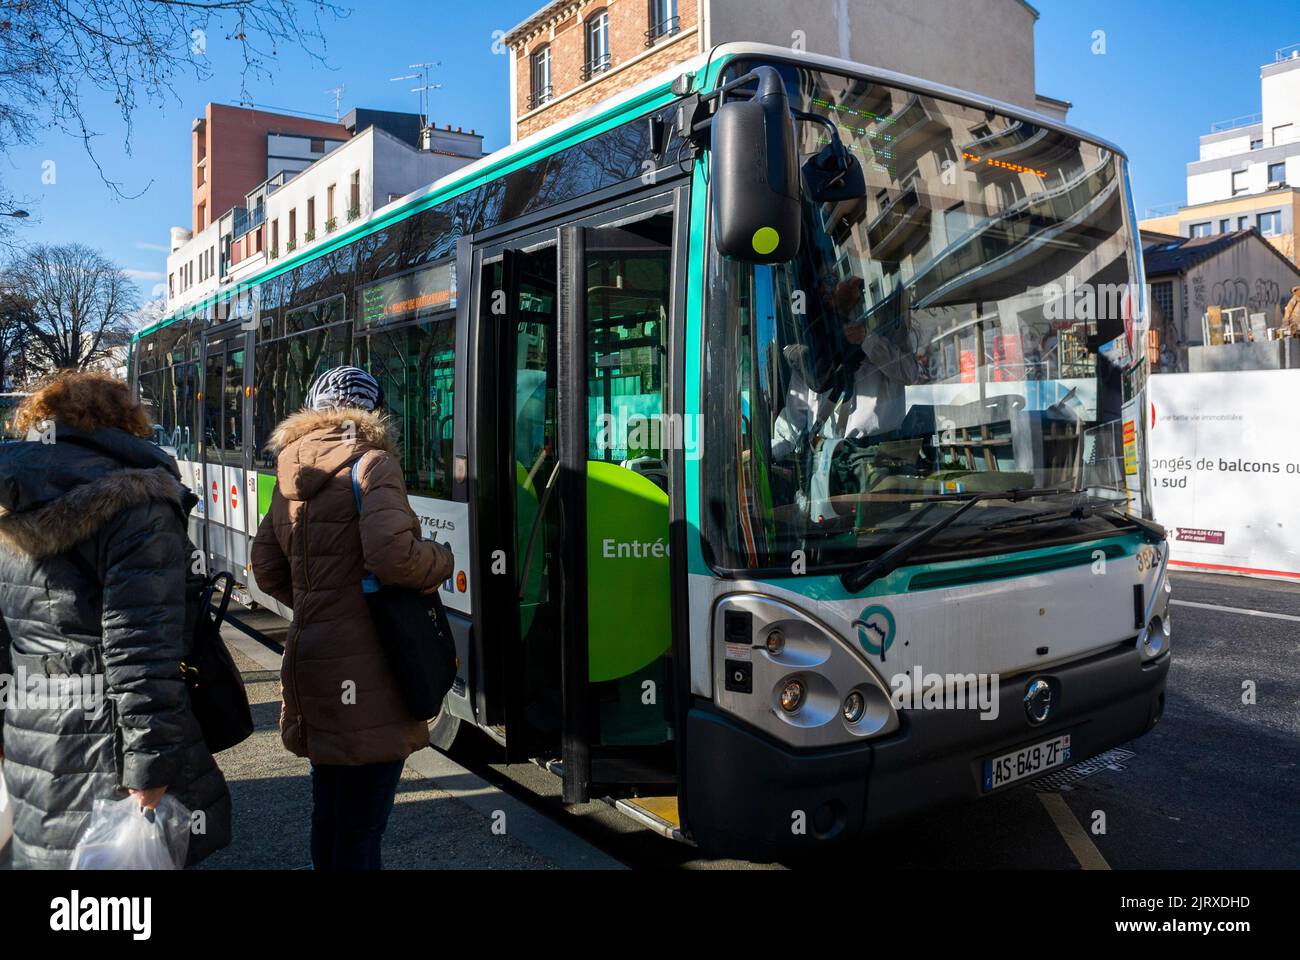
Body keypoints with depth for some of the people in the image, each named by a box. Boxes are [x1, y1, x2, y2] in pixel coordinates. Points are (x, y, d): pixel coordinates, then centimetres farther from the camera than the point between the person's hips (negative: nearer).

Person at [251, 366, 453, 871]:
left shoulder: (292, 474, 13)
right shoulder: (372, 462, -10)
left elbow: (267, 568, 16)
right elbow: (391, 553, -24)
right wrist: (441, 562, -7)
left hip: (310, 656, 8)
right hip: (364, 676, -8)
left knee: (329, 813, 22)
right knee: (360, 828, 1)